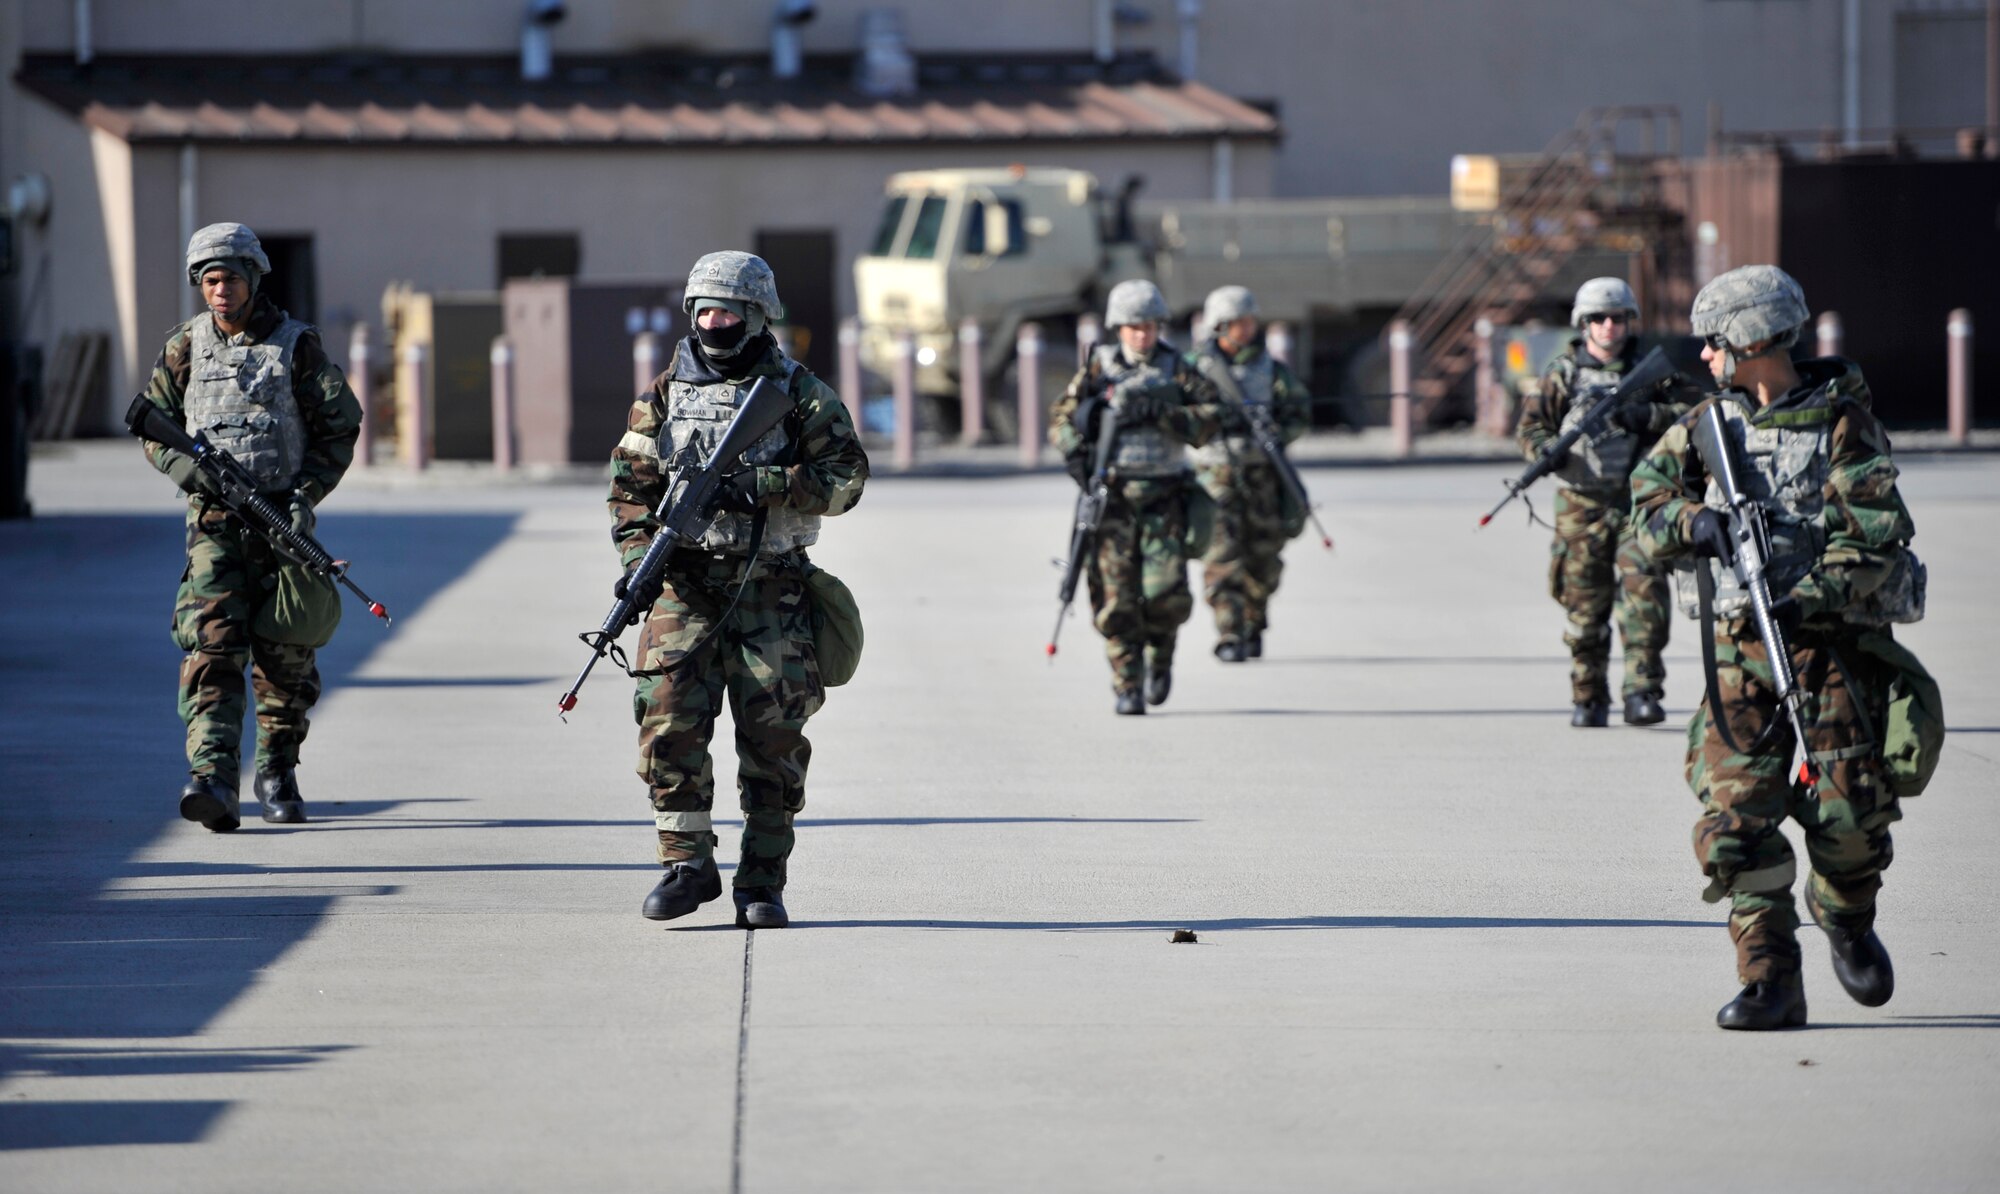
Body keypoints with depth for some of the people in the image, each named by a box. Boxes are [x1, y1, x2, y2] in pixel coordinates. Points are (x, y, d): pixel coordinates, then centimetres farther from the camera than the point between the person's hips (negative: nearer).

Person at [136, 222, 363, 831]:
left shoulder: (296, 345, 0)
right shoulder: (185, 348, 6)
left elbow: (340, 426, 1)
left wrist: (306, 495, -11)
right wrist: (185, 466, -8)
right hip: (213, 521, 0)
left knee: (285, 655, 6)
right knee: (212, 647, -16)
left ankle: (277, 773, 26)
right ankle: (214, 781, -28)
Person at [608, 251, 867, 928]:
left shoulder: (799, 394, 4)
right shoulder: (665, 395, 10)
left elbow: (846, 475, -4)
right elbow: (631, 486, 11)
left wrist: (770, 485, -18)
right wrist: (636, 558, -5)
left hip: (771, 587, -1)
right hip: (685, 585, 1)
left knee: (772, 734, -2)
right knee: (670, 720, -11)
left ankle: (763, 883, 6)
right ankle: (688, 864, 0)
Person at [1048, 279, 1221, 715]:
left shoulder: (1177, 371, 7)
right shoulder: (1098, 369, 7)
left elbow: (1210, 418, -3)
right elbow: (1062, 419, 4)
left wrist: (1163, 414, -16)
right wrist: (1078, 455, -14)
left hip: (1164, 496, 0)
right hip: (1111, 497, 0)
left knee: (1167, 594, -11)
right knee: (1116, 601, -5)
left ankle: (1160, 656, 19)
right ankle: (1128, 687, 4)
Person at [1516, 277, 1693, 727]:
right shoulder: (1564, 373, 7)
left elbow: (1689, 413, 3)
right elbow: (1531, 426, 3)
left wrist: (1646, 416, -14)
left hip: (1639, 501, 0)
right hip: (1582, 504, 0)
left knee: (1645, 593, -14)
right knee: (1585, 605, 3)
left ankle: (1642, 693, -13)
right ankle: (1589, 699, 13)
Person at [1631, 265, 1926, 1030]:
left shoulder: (1842, 423, -6)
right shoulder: (1710, 424, 9)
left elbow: (1879, 536, -13)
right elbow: (1648, 498, 7)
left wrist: (1808, 595, -22)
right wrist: (1692, 522, -14)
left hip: (1835, 635, -3)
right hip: (1741, 645, 3)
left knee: (1850, 809, -5)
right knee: (1733, 819, -10)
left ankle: (1847, 920, 27)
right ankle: (1770, 982, -7)